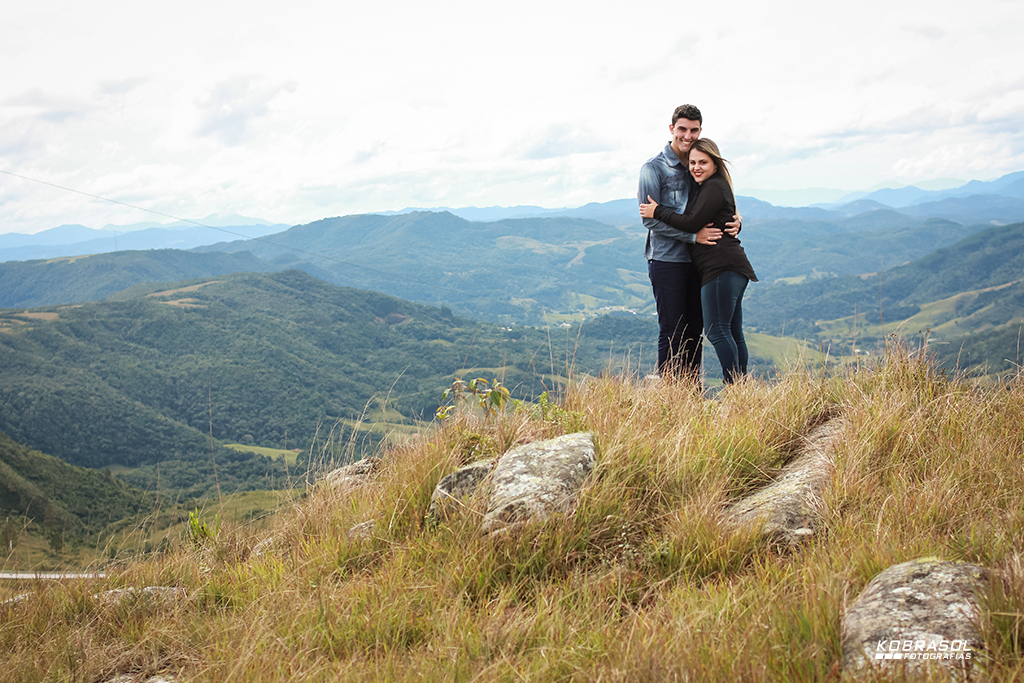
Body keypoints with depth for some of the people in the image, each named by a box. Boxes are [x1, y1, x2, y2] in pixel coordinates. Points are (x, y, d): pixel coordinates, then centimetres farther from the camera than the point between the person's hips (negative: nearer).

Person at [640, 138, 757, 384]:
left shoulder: (714, 187, -8)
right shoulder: (706, 187, 24)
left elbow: (693, 223, -14)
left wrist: (657, 212, -6)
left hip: (721, 267, -11)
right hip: (730, 269, 11)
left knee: (717, 330, -13)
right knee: (733, 333, 11)